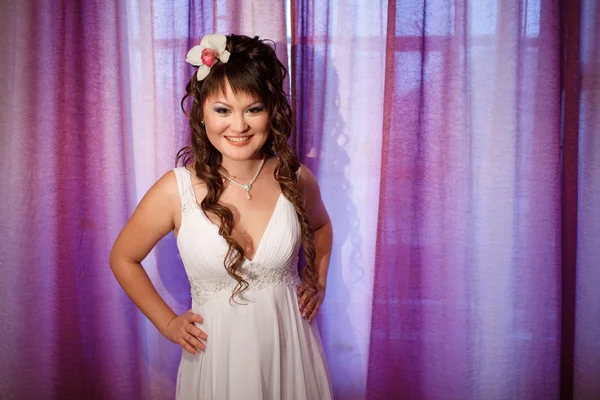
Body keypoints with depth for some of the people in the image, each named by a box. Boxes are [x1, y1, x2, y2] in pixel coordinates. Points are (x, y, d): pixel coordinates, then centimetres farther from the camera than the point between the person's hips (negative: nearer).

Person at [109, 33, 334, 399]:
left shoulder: (295, 178, -8)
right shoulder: (176, 190, -15)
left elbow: (320, 226, 15)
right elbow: (123, 259, 1)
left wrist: (318, 283, 5)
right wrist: (167, 323, -1)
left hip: (291, 347, 3)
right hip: (219, 354, -2)